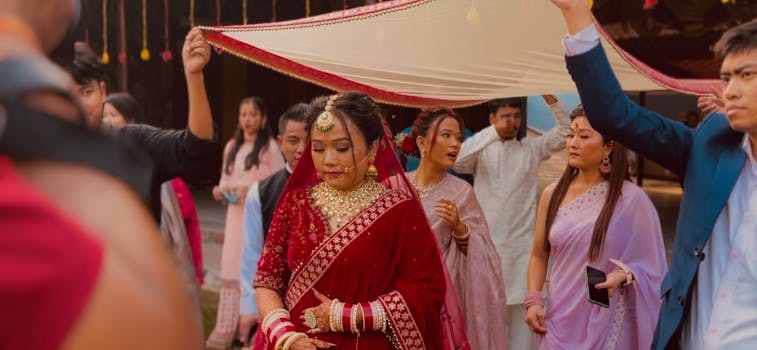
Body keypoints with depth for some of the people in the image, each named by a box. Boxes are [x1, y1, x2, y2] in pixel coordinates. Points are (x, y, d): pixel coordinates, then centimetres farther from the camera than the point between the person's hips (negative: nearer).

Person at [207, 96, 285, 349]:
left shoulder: (270, 148, -6)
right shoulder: (232, 147, 12)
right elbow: (226, 180, 17)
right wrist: (220, 191, -4)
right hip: (236, 217, 5)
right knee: (231, 271, 4)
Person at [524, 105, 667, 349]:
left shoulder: (631, 198, -9)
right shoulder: (552, 194, 2)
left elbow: (650, 261, -3)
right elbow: (539, 255, 9)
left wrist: (624, 275, -21)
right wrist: (533, 300, -3)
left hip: (607, 322, -3)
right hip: (559, 318, 3)